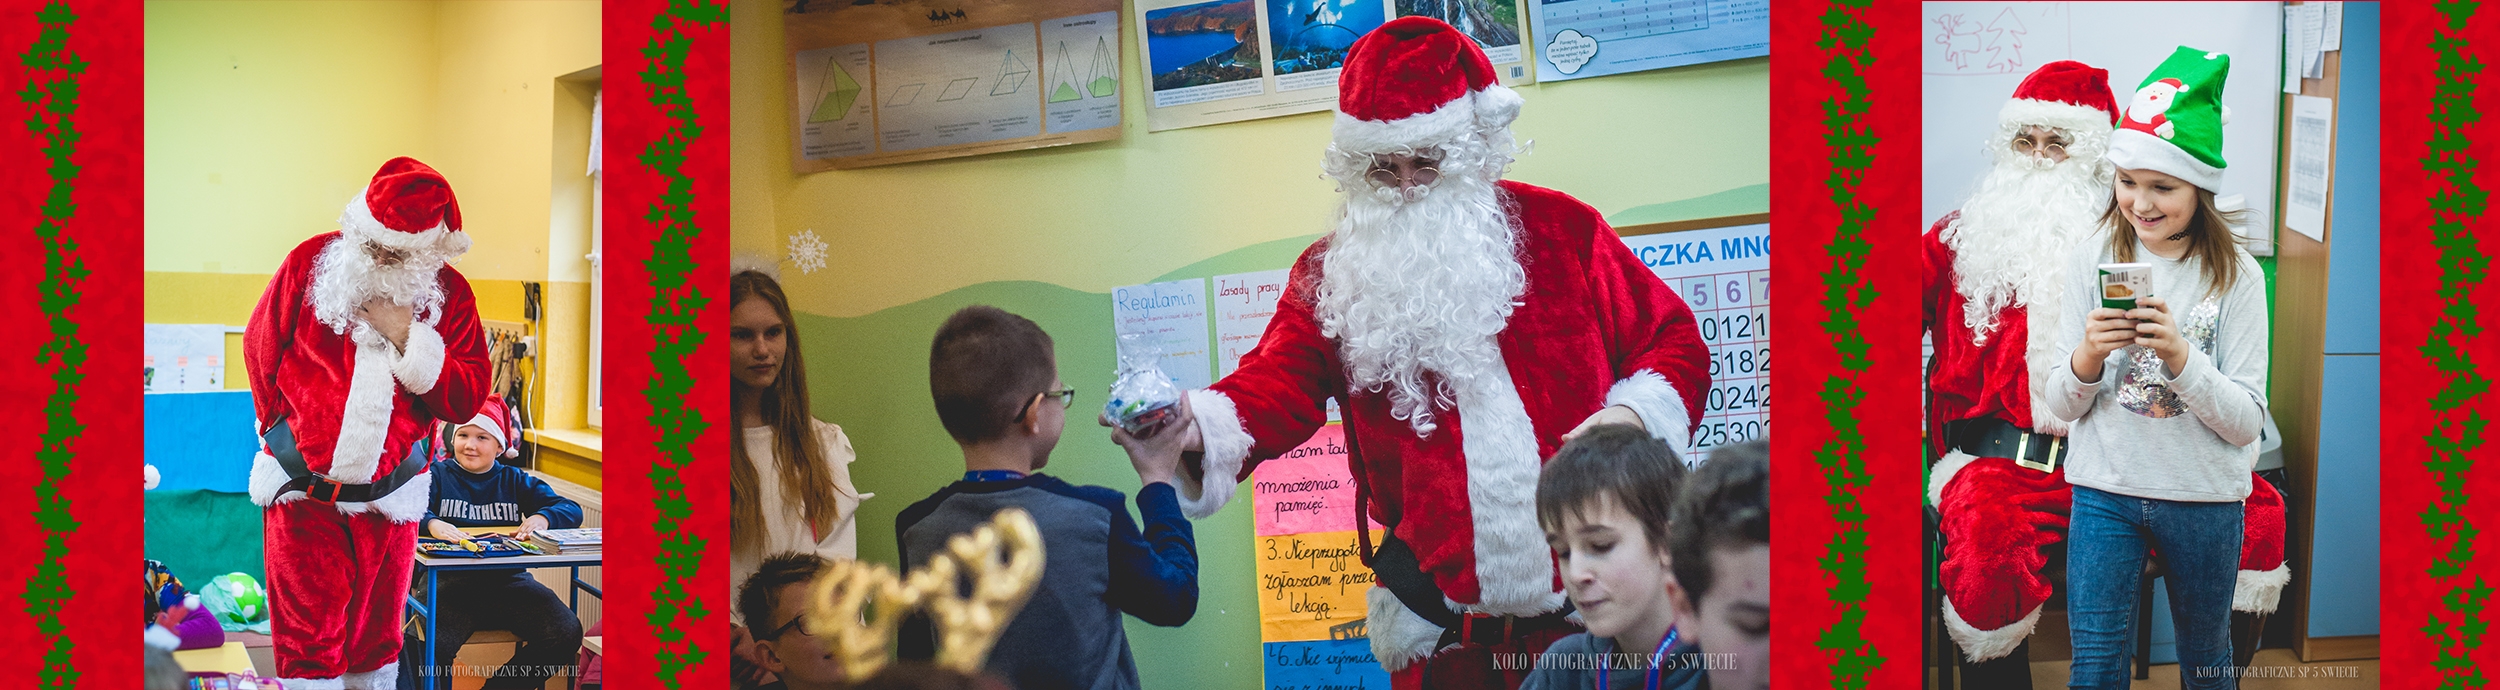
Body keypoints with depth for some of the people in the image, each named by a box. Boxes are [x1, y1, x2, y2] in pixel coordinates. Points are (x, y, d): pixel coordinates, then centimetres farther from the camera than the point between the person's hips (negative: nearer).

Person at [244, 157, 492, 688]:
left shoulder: (449, 294, -4)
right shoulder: (311, 263, -6)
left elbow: (468, 398, -8)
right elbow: (261, 347, 6)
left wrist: (408, 337, -19)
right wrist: (286, 429, 12)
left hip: (388, 499, 1)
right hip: (303, 491, -1)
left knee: (376, 640, 11)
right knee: (308, 641, -3)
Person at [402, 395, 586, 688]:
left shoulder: (515, 481, 19)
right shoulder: (437, 474, 11)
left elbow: (571, 509, 9)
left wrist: (542, 518, -14)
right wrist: (431, 523, -31)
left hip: (507, 581, 4)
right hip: (449, 579, -3)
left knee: (566, 633, -20)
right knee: (433, 646, -34)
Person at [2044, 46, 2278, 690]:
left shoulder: (2235, 275, -9)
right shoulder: (2093, 260, -5)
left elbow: (2247, 423, -11)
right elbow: (2061, 408, -1)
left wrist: (2181, 357, -27)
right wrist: (2087, 358, -23)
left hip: (2206, 498, 0)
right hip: (2105, 490, 1)